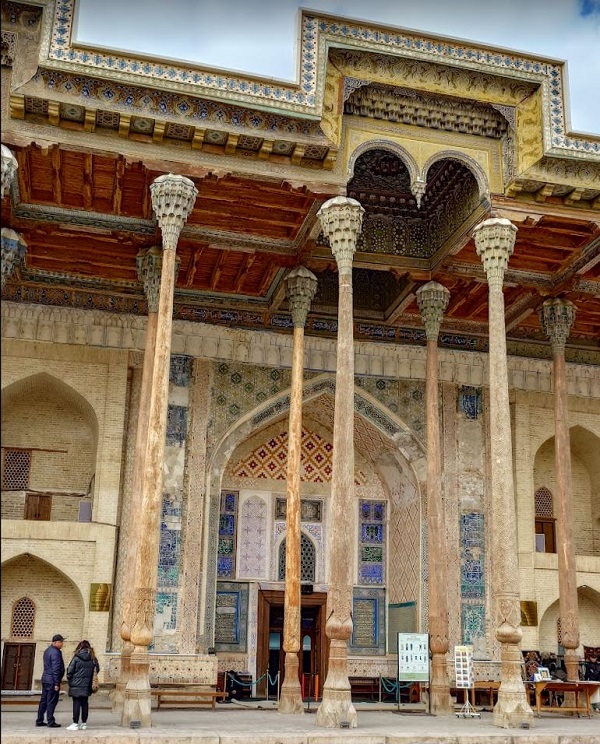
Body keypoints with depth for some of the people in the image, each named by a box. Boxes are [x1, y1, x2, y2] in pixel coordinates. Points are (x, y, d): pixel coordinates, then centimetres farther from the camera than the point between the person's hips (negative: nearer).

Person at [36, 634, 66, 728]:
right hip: (52, 680, -9)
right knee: (52, 701, -3)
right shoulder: (55, 653, -17)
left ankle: (39, 721, 19)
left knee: (43, 700, 14)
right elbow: (56, 669, -20)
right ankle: (50, 722, 1)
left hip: (45, 679, 9)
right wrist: (56, 684, -18)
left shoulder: (47, 651, 14)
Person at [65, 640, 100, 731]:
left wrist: (70, 680, 7)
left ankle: (75, 724, -1)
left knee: (76, 704, 0)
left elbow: (69, 671, -9)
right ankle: (84, 723, 18)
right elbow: (97, 669, 8)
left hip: (76, 685, -4)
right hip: (87, 686, 4)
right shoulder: (93, 659, 1)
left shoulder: (76, 658, -11)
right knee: (84, 703, 12)